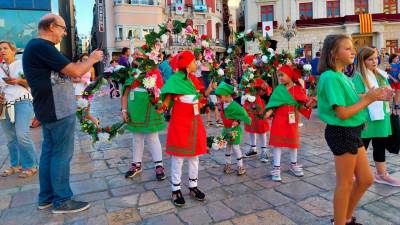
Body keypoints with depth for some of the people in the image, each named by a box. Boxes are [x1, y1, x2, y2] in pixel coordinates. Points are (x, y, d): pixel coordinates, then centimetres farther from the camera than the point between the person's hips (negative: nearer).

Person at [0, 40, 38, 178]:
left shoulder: (22, 64, 5)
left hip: (22, 102, -5)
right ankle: (15, 165, 19)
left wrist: (18, 81, -13)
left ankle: (31, 166, -4)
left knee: (22, 135, -14)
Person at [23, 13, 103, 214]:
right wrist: (92, 59, -5)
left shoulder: (36, 46, 14)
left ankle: (46, 197, 26)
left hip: (50, 110, 10)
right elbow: (75, 72, -19)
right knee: (61, 155, -1)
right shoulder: (42, 46, -18)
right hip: (59, 112, -10)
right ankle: (62, 201, 11)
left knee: (49, 153, 15)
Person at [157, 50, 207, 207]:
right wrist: (162, 107, -30)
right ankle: (176, 190, 19)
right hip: (180, 123, -7)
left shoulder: (194, 79, 7)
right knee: (178, 157, 3)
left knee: (194, 156, 14)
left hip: (195, 123, 7)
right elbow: (167, 99, -16)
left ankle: (193, 186, 30)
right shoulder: (175, 79, -13)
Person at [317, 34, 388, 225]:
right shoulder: (330, 77, -20)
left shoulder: (342, 76, 10)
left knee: (365, 179, 18)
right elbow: (343, 113, -23)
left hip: (352, 132, 10)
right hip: (341, 133, -10)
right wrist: (368, 99, -13)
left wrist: (369, 96, 1)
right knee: (346, 183, 5)